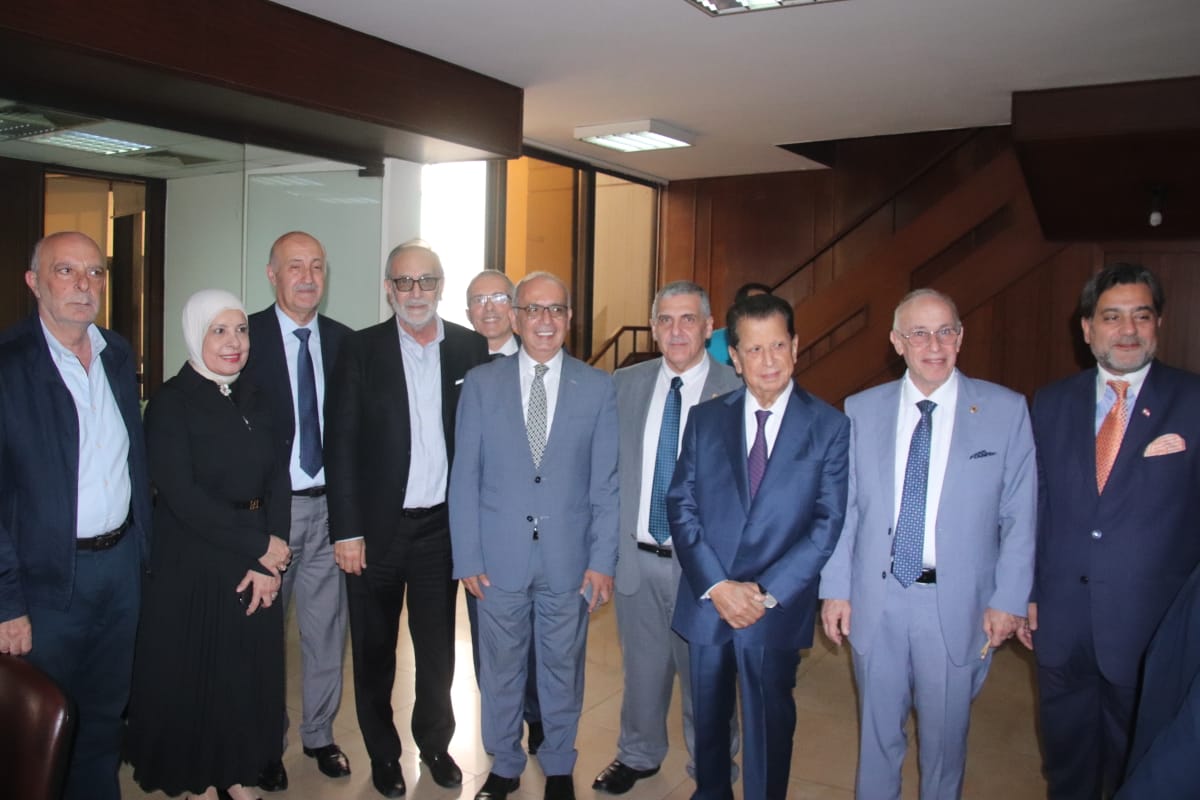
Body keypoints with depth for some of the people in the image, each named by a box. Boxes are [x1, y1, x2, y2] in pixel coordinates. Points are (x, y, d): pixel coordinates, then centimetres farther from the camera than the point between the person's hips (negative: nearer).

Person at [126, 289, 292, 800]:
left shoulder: (254, 400, 6)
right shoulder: (171, 403, -11)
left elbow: (276, 480, 2)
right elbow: (181, 495, -17)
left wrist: (268, 564, -10)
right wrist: (259, 546, -15)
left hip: (257, 564, 5)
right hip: (193, 565, -5)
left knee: (250, 671, 13)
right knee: (194, 674, 8)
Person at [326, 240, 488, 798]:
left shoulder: (471, 348, 0)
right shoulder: (360, 350, -3)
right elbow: (340, 445, -5)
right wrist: (346, 530, -9)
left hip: (442, 526, 1)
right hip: (376, 527, -1)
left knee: (438, 649, 14)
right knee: (374, 652, 13)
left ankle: (435, 743, 35)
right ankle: (383, 753, 33)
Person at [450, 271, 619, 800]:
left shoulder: (597, 388, 0)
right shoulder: (481, 383, 0)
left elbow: (606, 483, 0)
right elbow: (464, 478, 0)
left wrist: (602, 560, -5)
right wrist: (467, 558, -4)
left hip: (568, 560, 0)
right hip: (499, 558, 0)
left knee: (563, 671, 14)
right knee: (500, 671, 14)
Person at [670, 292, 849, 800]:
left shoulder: (830, 427, -4)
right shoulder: (705, 419, 3)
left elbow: (828, 524, -7)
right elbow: (681, 505, -1)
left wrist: (767, 593, -14)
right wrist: (717, 586, -12)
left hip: (777, 610, -2)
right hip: (705, 601, 3)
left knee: (769, 728, 12)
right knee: (707, 720, 19)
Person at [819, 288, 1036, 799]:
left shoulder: (1006, 410, -4)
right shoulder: (862, 410, 1)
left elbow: (1020, 515, -2)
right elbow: (843, 507, 2)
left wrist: (1009, 599, -5)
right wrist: (835, 587, 0)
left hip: (957, 604, -1)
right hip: (876, 600, 2)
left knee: (945, 733, 15)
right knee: (877, 728, 17)